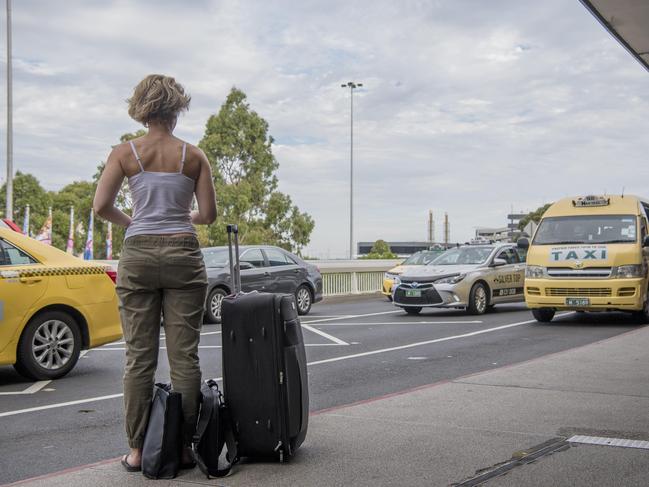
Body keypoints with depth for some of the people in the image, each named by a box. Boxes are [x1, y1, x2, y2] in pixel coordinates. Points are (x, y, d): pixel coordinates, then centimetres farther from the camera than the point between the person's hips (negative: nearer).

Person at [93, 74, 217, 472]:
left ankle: (138, 450, 8)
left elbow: (102, 206, -4)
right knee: (185, 356, 3)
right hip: (183, 254, 0)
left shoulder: (125, 153, 2)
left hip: (138, 255, 0)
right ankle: (184, 446, 7)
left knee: (139, 357, 4)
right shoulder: (194, 156, 3)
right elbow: (208, 214, 2)